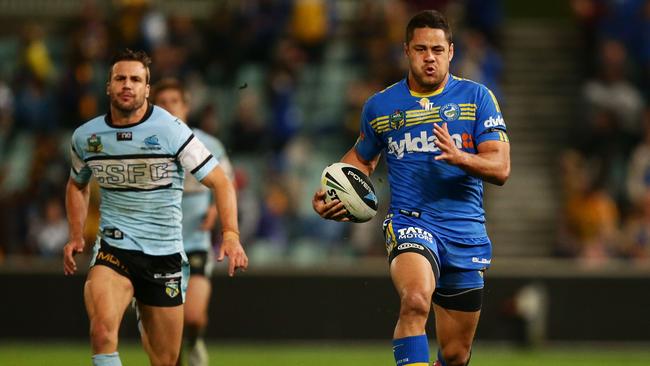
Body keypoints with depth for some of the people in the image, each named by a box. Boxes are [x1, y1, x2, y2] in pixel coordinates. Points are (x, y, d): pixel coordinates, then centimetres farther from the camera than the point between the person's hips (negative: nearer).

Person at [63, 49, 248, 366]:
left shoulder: (171, 131, -9)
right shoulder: (85, 137, 2)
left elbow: (219, 182, -8)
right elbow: (77, 185, 24)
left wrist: (231, 235, -21)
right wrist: (76, 237, 12)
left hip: (165, 253, -1)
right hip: (113, 249, 1)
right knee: (102, 331, -29)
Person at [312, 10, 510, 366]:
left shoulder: (476, 97, 2)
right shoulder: (380, 106, 6)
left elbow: (500, 167, -6)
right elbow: (362, 157, 25)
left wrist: (460, 158, -25)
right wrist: (329, 194, 7)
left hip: (466, 233, 2)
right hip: (409, 222, -1)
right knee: (415, 300, -35)